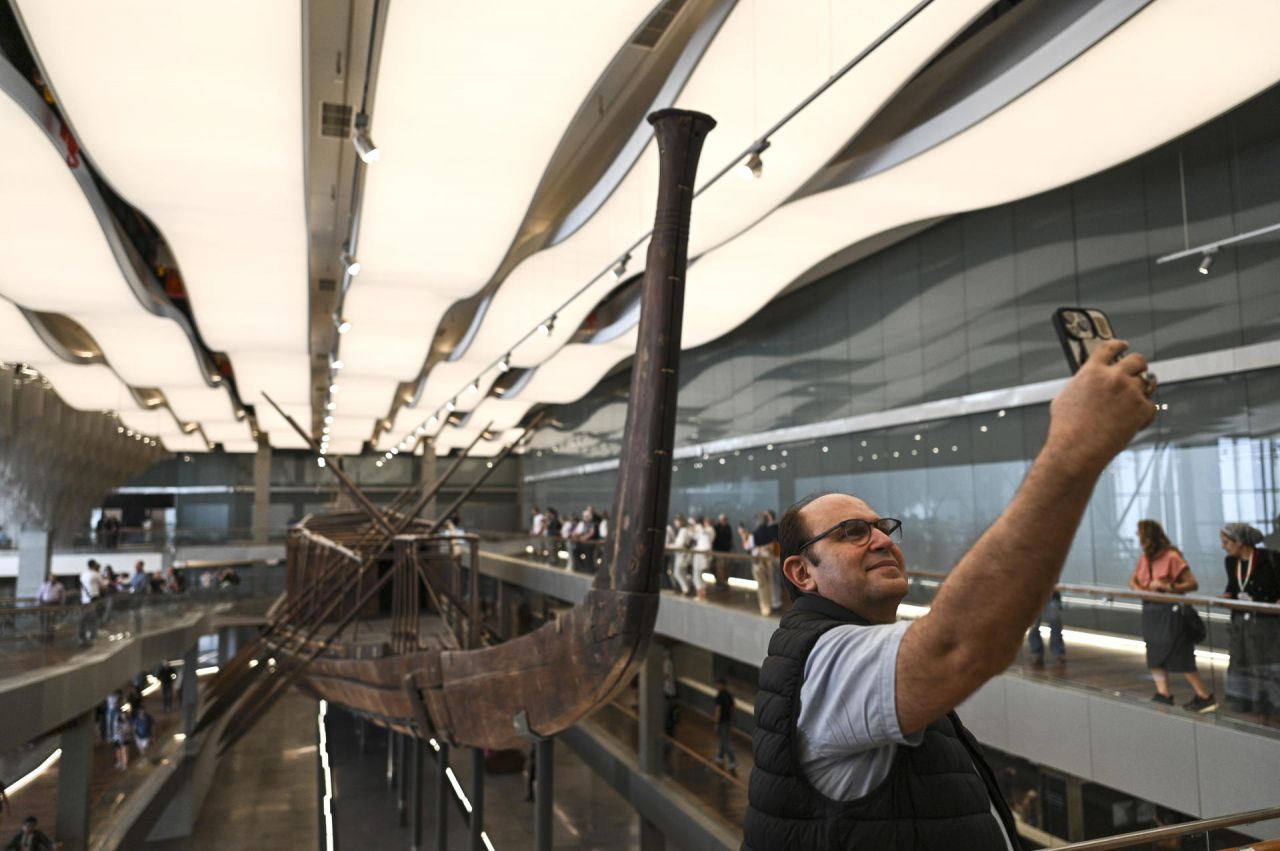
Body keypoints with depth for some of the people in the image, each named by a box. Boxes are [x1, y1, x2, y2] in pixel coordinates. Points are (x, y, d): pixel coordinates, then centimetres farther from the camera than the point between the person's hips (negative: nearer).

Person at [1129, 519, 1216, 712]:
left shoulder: (1172, 557, -16)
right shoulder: (1144, 558, 6)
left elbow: (1193, 584, -16)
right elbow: (1133, 580, 16)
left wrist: (1166, 586, -24)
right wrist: (1137, 588, -5)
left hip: (1170, 611, -8)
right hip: (1151, 610, 8)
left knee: (1179, 658, -4)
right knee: (1155, 654, 9)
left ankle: (1205, 697, 7)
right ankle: (1163, 695, 16)